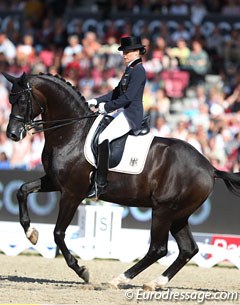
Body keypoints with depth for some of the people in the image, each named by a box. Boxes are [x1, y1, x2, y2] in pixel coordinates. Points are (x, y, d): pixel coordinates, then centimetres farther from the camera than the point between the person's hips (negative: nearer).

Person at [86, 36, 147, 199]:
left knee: (104, 138, -26)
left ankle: (100, 183, -26)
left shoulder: (138, 71, -14)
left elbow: (128, 97, -21)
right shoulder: (130, 69, 17)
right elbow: (117, 92, 22)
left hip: (132, 115, -11)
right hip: (124, 112, 11)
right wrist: (96, 101, 12)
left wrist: (106, 107, -15)